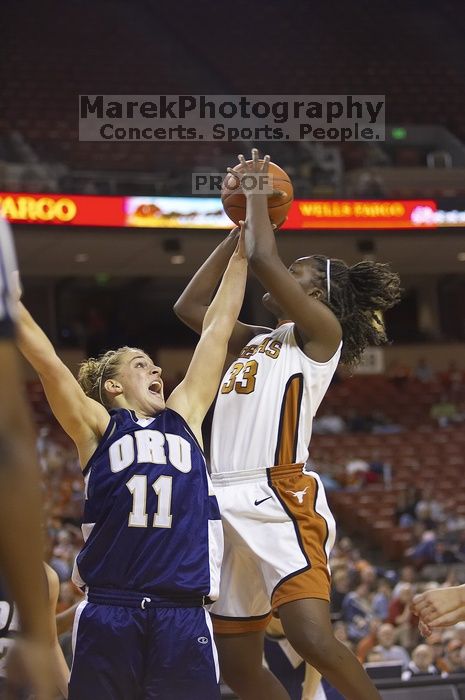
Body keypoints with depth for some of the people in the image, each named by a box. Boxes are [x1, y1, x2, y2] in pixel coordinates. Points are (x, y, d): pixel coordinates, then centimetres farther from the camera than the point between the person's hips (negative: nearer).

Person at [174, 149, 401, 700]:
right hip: (228, 504, 8)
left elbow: (262, 259, -11)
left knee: (312, 637, -27)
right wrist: (240, 223, 26)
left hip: (280, 499, -8)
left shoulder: (320, 331, 1)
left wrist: (257, 192, 4)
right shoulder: (255, 342, 23)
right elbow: (189, 306, 27)